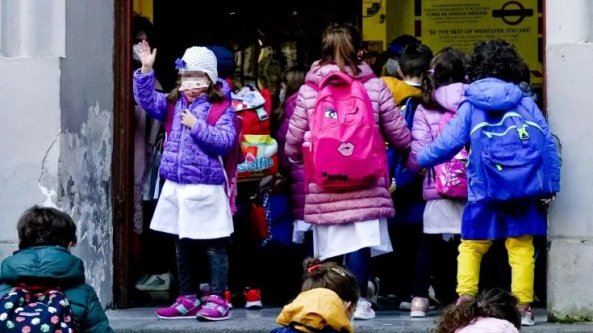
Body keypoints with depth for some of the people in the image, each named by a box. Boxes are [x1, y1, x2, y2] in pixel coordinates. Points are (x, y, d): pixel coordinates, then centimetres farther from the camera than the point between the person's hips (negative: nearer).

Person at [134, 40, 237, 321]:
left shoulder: (221, 107, -9)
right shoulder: (174, 103, 9)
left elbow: (226, 141, -18)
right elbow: (147, 99, 8)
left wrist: (198, 126, -21)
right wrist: (146, 71, -2)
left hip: (205, 187, -7)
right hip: (176, 186, 7)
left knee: (214, 247, 0)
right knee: (183, 246, 14)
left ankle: (217, 300, 3)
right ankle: (188, 299, 23)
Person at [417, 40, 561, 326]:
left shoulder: (470, 106, 4)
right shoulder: (526, 103, 8)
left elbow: (448, 142, 1)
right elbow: (549, 146, 5)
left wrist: (420, 159, 16)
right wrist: (550, 187, 8)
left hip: (486, 190, -1)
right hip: (526, 188, 1)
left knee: (471, 246, 10)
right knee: (521, 248, 6)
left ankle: (464, 302, 1)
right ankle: (523, 307, 3)